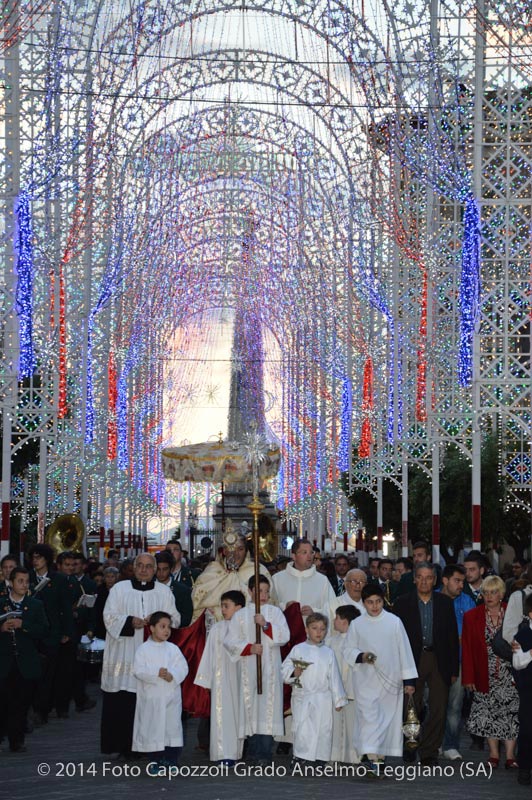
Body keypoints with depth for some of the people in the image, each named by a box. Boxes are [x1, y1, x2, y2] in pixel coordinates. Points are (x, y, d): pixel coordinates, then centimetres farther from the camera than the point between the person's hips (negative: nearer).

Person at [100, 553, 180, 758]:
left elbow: (174, 618, 9)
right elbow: (109, 616, 2)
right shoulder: (119, 589, 9)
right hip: (124, 655, -1)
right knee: (123, 702, -5)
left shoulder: (164, 591, 14)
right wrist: (130, 621, -15)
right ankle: (125, 746, 1)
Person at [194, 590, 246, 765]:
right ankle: (225, 753, -4)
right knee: (222, 712, -4)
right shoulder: (217, 629, 3)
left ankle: (239, 750, 15)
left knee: (240, 711, 5)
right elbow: (209, 655, 5)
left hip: (241, 676, 0)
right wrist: (206, 679, 3)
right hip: (221, 678, 0)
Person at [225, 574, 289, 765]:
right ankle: (253, 752, 6)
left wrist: (266, 624, -14)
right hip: (248, 669, 1)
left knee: (267, 706, -8)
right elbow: (230, 642, 4)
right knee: (251, 706, -1)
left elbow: (284, 636, -2)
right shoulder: (240, 615, 9)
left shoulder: (275, 612, 9)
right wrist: (249, 648, -9)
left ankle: (264, 753, -10)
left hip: (270, 669, -1)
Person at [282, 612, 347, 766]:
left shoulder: (328, 653, 9)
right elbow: (285, 671, 1)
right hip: (302, 697, -2)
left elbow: (334, 678, 10)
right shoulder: (298, 649, 4)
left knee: (323, 731, 3)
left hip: (323, 699, 2)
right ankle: (298, 760, -2)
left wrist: (338, 700, 8)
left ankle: (320, 761, 13)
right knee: (302, 731, -9)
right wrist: (294, 673, -20)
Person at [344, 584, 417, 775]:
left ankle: (380, 756, 14)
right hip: (366, 680, -1)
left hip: (391, 680, 1)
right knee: (369, 716, -12)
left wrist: (409, 679, -1)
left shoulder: (394, 622, 1)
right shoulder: (356, 625, 3)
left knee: (388, 718, 4)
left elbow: (404, 651, 2)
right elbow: (348, 650, 9)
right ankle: (371, 758, -18)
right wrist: (361, 656, -13)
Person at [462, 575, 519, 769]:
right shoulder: (472, 617, 3)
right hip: (485, 675, 1)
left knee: (511, 711, -3)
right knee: (488, 713, 4)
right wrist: (468, 677, -2)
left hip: (509, 673, -1)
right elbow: (467, 649, 2)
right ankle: (493, 755, 13)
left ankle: (510, 755, 2)